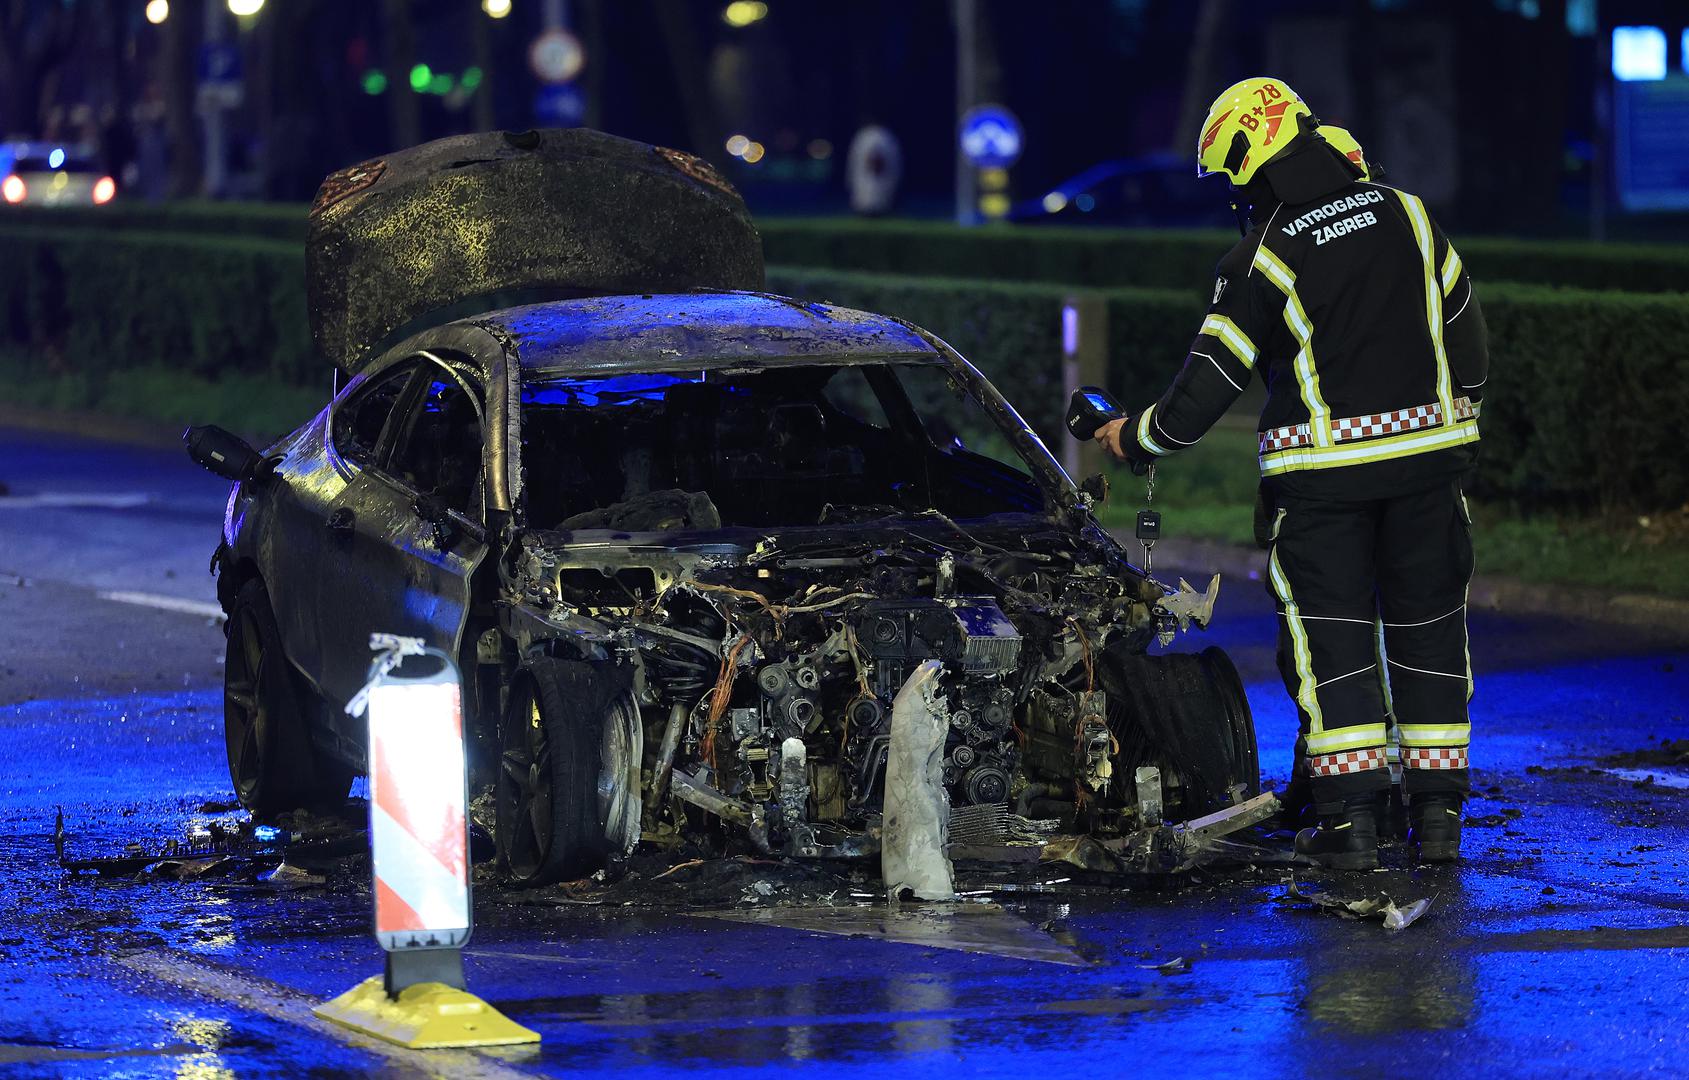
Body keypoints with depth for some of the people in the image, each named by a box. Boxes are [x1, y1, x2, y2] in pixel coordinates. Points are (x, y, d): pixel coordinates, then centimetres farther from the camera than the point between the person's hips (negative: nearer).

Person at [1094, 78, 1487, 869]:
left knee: (1329, 637, 4)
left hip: (1322, 471, -4)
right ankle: (1438, 814, 11)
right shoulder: (1405, 216, 4)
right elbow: (1466, 333, 10)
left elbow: (1208, 386, -6)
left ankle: (1349, 817, -1)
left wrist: (1137, 438, 10)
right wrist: (1458, 422, 24)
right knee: (1427, 628, 11)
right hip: (1426, 455, 4)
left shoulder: (1260, 263, -10)